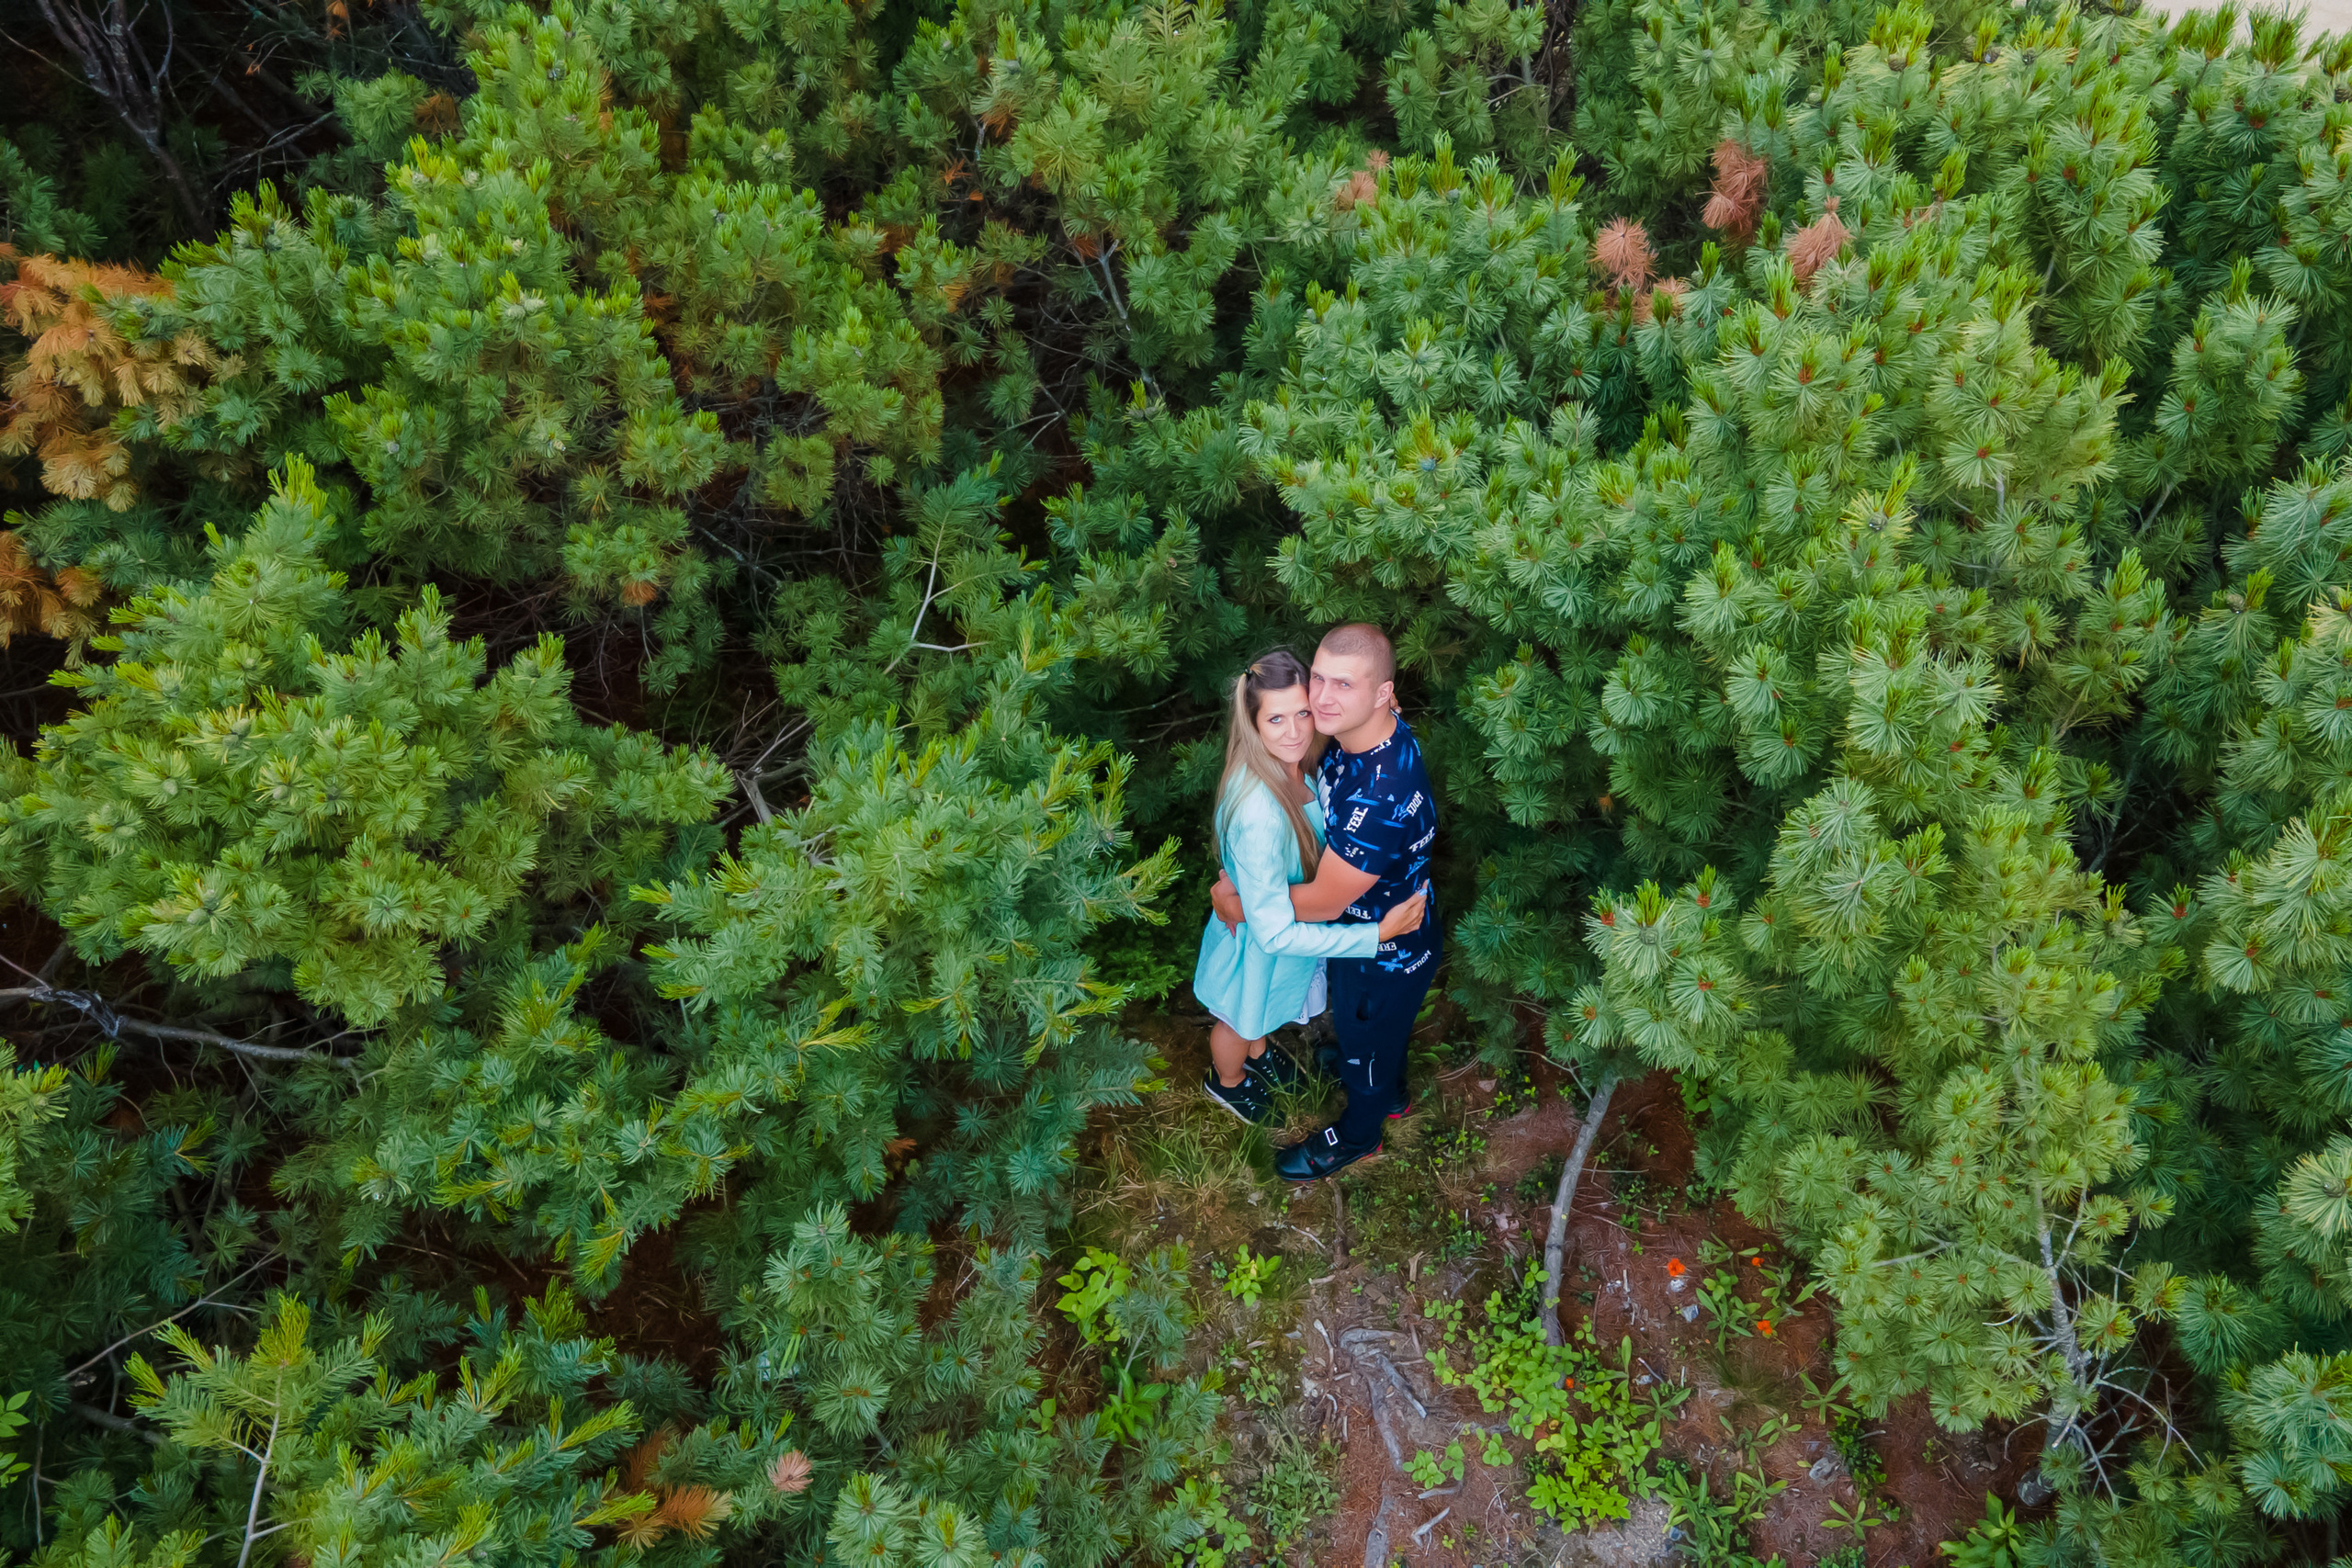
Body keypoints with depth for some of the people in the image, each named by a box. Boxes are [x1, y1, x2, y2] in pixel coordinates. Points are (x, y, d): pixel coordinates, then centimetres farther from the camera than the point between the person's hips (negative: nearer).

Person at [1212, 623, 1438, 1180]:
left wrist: (1242, 905, -17)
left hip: (1386, 956, -7)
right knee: (1371, 1027, 35)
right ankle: (1390, 1092, 65)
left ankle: (1357, 1135, 54)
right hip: (1365, 930, 8)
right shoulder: (1359, 732, -17)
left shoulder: (1381, 799, -44)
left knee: (1366, 1041, 23)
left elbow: (1323, 902, -32)